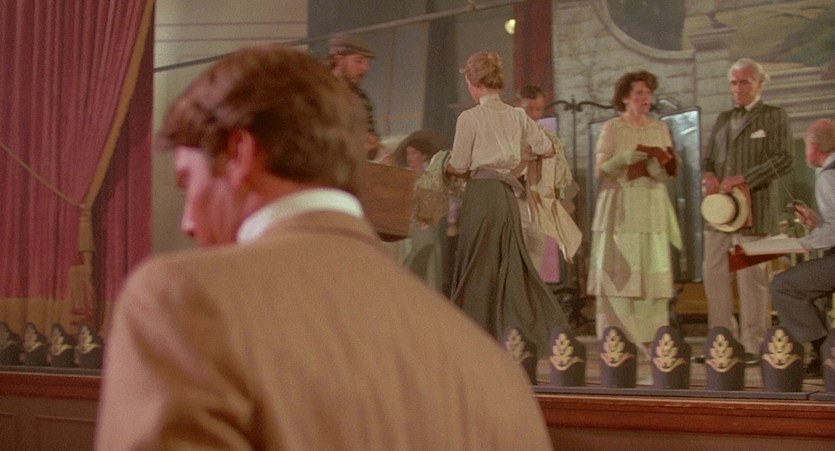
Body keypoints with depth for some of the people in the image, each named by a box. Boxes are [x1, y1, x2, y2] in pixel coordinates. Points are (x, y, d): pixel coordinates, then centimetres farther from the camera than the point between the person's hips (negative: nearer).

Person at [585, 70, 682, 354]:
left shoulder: (659, 128, 16)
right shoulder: (611, 128, 4)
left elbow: (671, 173, 14)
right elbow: (599, 171, -2)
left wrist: (665, 165, -8)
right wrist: (623, 159, -18)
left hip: (653, 210, 3)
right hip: (620, 209, -3)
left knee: (654, 273, -4)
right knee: (619, 273, -8)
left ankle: (652, 340, -1)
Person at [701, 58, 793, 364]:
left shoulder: (774, 116, 3)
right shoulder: (723, 119, 20)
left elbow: (783, 160, -8)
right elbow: (709, 158, 20)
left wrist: (742, 179, -16)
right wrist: (708, 176, -3)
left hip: (752, 208, -6)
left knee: (751, 277, -4)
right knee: (713, 273, 4)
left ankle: (752, 346, 3)